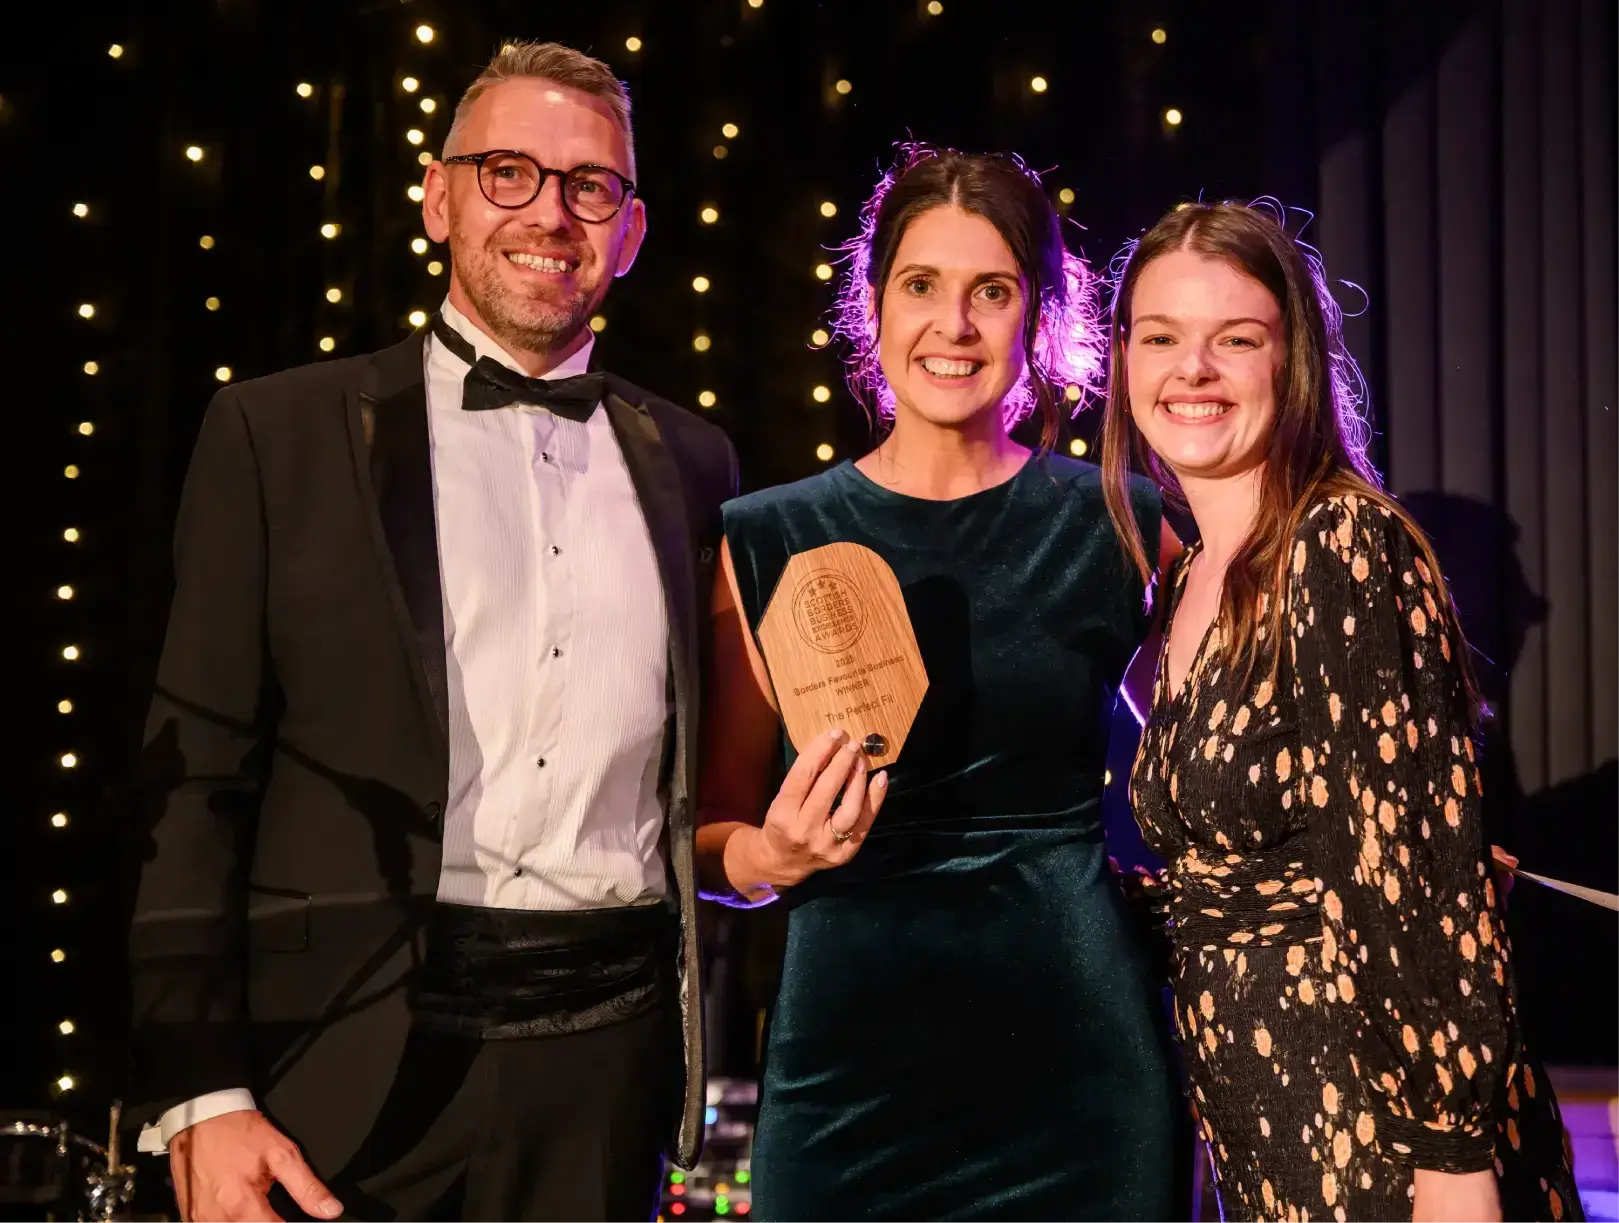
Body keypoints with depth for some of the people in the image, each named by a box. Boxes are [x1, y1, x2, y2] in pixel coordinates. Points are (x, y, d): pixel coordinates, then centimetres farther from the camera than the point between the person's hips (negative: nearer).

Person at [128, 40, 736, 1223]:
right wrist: (202, 1096, -9)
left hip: (609, 1058, 3)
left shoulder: (690, 460, 11)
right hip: (353, 1056, -2)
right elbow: (198, 781, -2)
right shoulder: (278, 435, 2)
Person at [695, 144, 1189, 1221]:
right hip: (853, 1062, 0)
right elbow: (714, 835, 6)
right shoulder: (766, 545, 1)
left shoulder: (1122, 529, 1)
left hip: (1079, 1060, 0)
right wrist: (769, 857, -14)